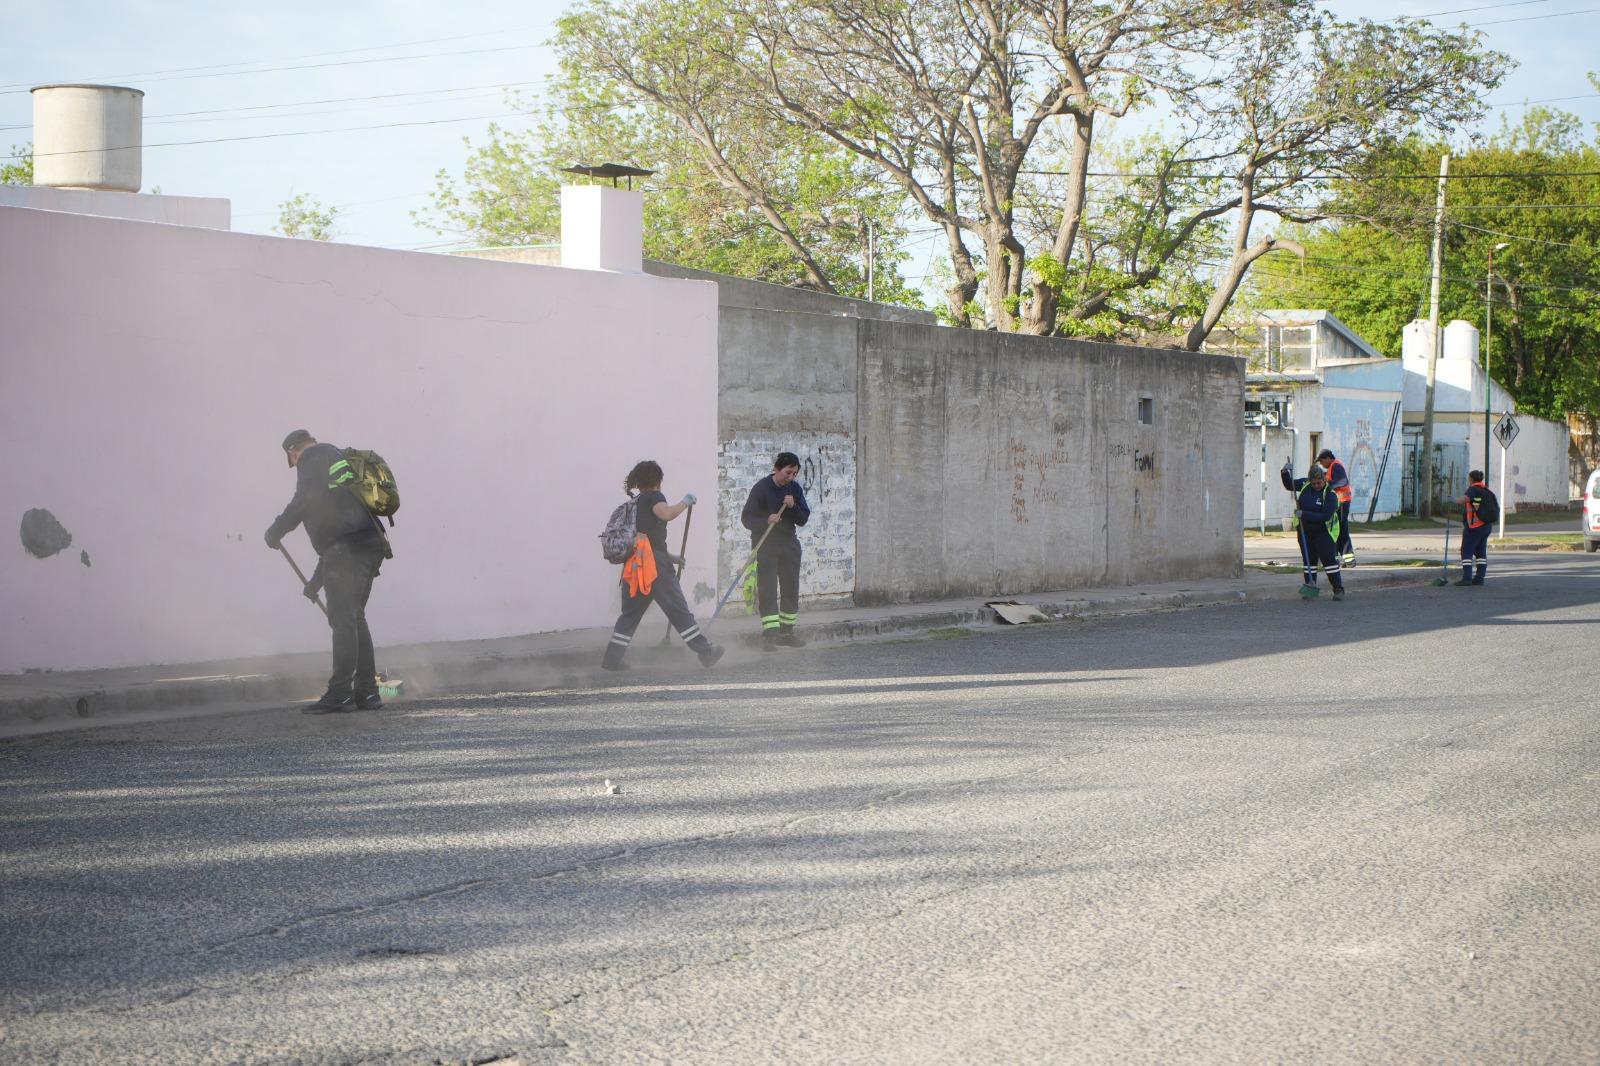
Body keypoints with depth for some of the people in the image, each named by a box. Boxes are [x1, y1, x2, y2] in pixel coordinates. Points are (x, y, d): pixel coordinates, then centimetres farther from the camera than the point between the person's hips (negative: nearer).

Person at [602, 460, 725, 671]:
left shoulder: (634, 503, 21)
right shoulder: (653, 497, -2)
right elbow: (667, 514, -24)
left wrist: (669, 556, 29)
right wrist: (686, 502, -8)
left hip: (634, 566, 7)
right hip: (654, 563, -7)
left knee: (630, 612, 11)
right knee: (678, 610, -5)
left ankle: (612, 657, 6)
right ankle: (705, 651, -3)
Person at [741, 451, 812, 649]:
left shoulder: (794, 489, 3)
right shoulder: (761, 488, -12)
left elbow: (803, 519, 2)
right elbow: (746, 518, -13)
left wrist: (792, 507, -17)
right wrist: (766, 521, -30)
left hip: (789, 543, 6)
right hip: (765, 544, -6)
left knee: (791, 590, 9)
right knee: (767, 590, -11)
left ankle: (786, 633, 20)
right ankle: (770, 635, -16)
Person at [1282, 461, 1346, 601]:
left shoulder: (1330, 494, -19)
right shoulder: (1304, 484, -1)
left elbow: (1325, 516, -27)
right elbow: (1289, 485, 15)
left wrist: (1304, 514, -28)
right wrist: (1285, 473, -4)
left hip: (1324, 532, -5)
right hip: (1305, 531, 5)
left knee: (1329, 559, -7)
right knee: (1308, 559, 8)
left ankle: (1338, 589, -1)